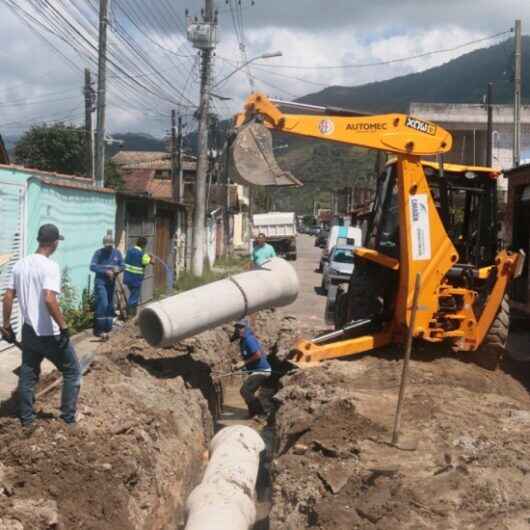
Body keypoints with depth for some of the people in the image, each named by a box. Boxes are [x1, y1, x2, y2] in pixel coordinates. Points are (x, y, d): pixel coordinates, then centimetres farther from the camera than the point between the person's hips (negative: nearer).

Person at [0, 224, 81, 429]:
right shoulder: (50, 266, -19)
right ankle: (69, 416, 16)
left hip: (28, 331, 7)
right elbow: (49, 299, -29)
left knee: (28, 374, 19)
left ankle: (26, 418, 28)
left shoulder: (20, 264, 4)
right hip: (50, 334, -7)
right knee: (72, 371, 11)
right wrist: (64, 326, -21)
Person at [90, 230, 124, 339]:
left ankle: (107, 328, 23)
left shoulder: (117, 253, 2)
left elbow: (122, 265, 7)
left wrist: (118, 269, -17)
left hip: (111, 282, 5)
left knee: (110, 306, 11)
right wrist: (106, 271, -26)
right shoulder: (98, 253, -10)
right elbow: (93, 266, -17)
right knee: (103, 304, -16)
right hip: (100, 282, -5)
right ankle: (99, 330, -12)